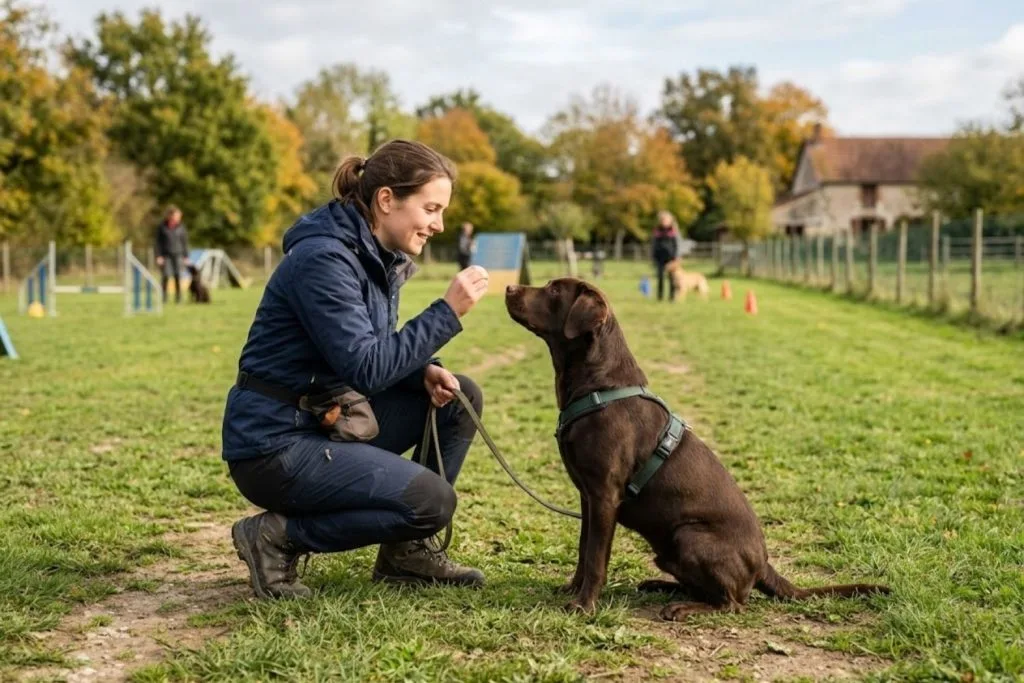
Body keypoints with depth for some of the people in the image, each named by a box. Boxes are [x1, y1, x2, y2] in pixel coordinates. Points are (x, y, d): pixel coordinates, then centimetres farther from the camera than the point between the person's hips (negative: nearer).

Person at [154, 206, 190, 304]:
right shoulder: (162, 226, -1)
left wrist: (186, 256, 5)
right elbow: (157, 241, 1)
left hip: (177, 254, 1)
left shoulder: (181, 226, 4)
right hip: (165, 254, -1)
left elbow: (185, 242, 8)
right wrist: (158, 256, -6)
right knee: (166, 275, -13)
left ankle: (178, 298, -1)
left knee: (178, 275, -7)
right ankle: (163, 297, -2)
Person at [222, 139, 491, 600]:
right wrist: (447, 311, -24)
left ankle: (406, 550, 11)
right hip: (274, 443, -9)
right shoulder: (323, 257, -21)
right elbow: (364, 369, -26)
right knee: (431, 501, -18)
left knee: (460, 397, 4)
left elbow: (379, 351, 15)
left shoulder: (380, 256, 7)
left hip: (326, 419, 9)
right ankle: (278, 536, -4)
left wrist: (425, 370, -6)